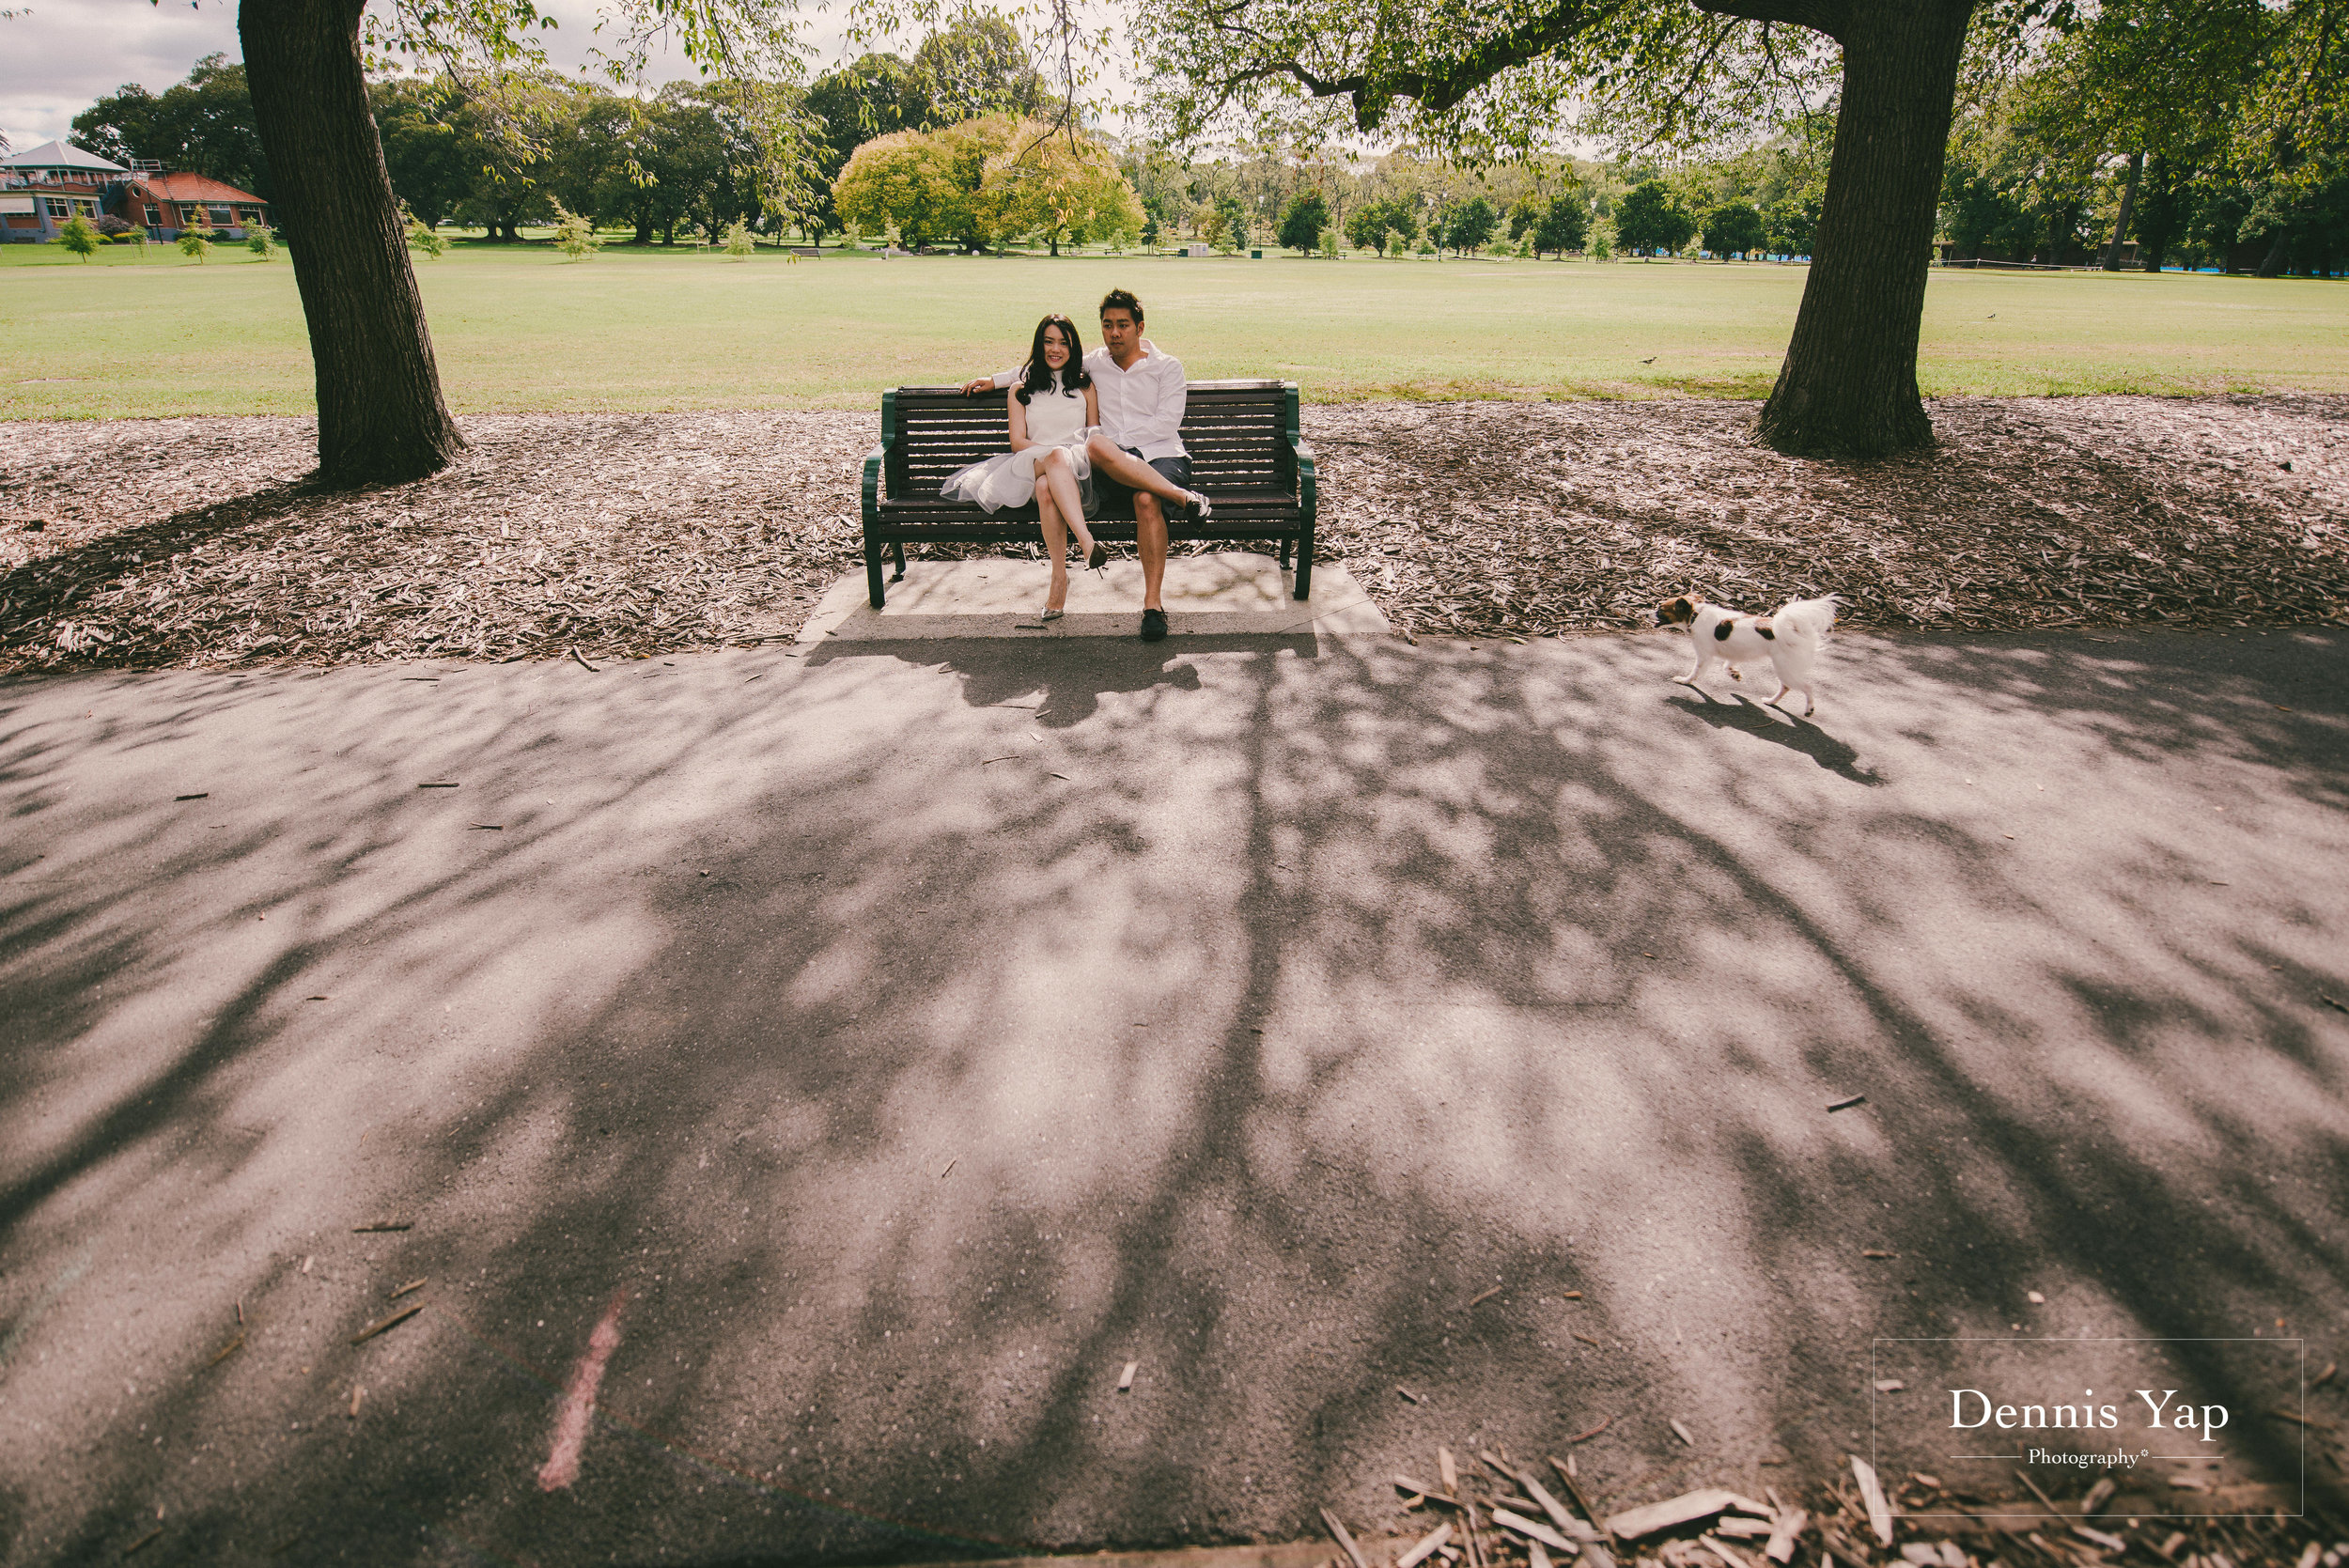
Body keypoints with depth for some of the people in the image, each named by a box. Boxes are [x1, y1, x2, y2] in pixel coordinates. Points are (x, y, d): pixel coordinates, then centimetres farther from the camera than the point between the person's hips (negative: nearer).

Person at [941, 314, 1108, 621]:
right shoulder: (1022, 388, 21)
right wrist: (1052, 453, -11)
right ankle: (1086, 542, -56)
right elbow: (1018, 441, 9)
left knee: (1046, 486, -39)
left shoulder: (1085, 385, 22)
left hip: (1077, 469, 0)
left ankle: (1059, 577, -50)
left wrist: (1059, 456, -5)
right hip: (1031, 463, 0)